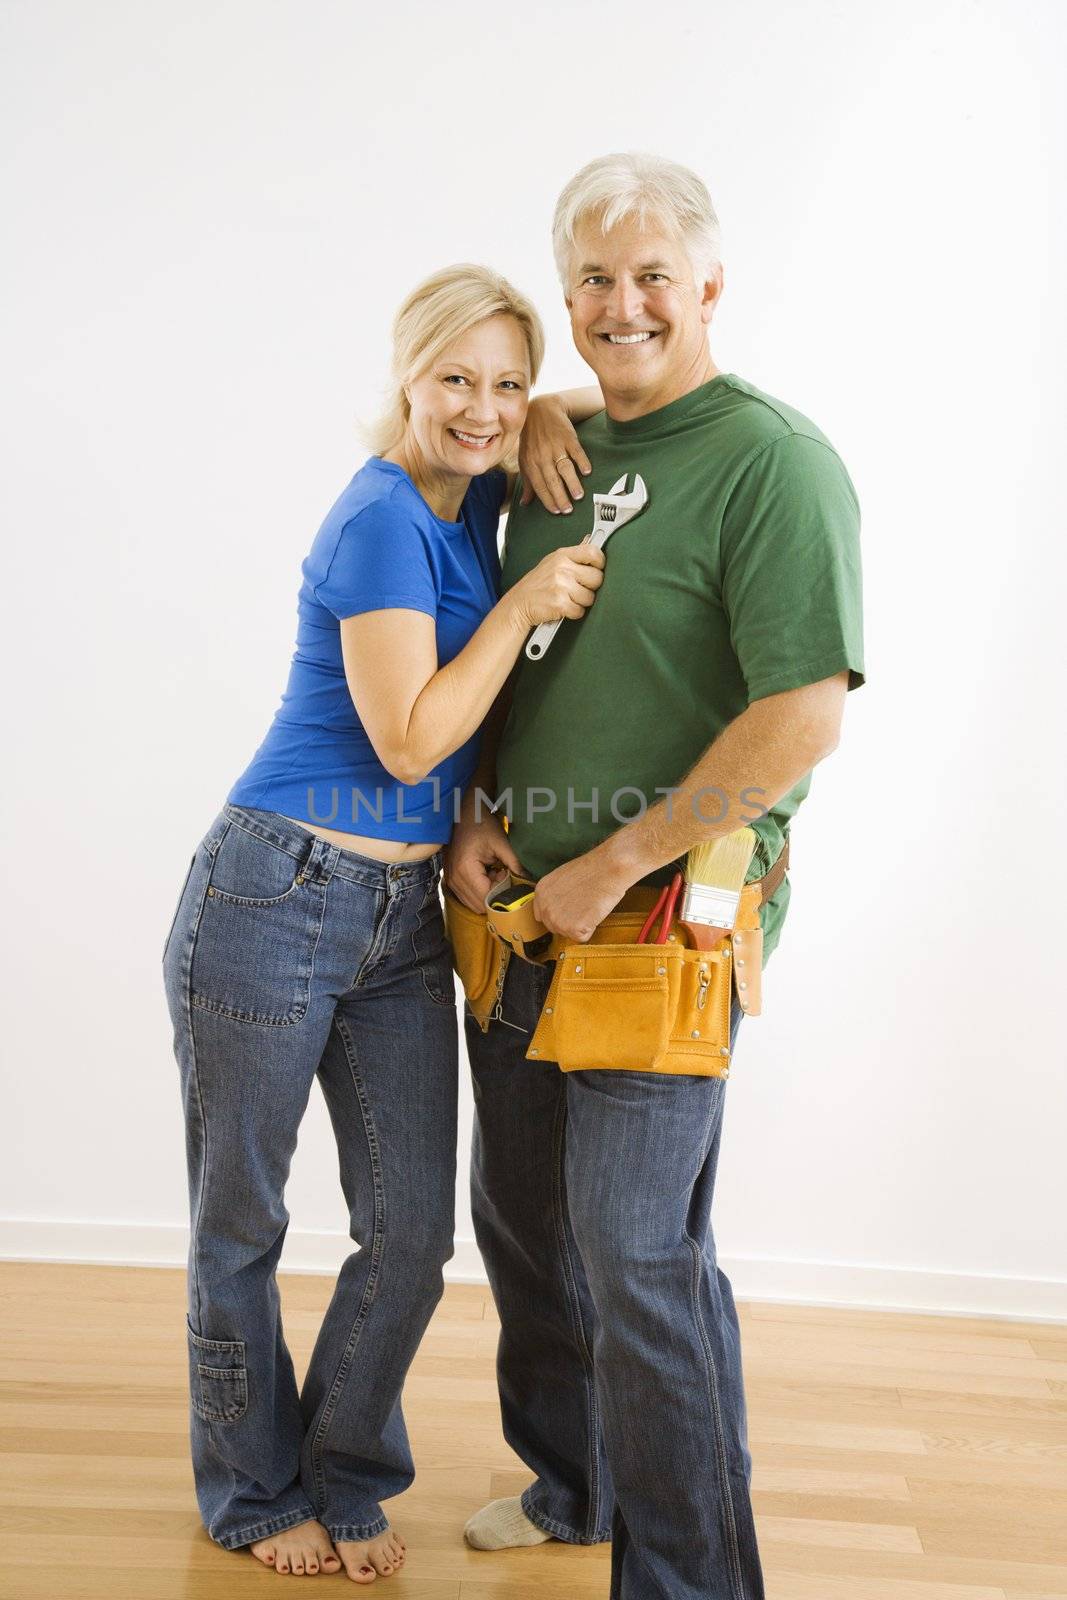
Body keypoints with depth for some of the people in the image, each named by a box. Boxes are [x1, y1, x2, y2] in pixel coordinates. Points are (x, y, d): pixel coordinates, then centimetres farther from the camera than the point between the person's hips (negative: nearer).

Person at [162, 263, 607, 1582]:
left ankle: (346, 1483, 31)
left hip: (402, 918, 7)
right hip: (275, 902, -7)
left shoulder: (473, 499, 7)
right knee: (241, 1224, 11)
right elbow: (408, 740, -18)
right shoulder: (382, 517, -15)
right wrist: (524, 604, -15)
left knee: (412, 1231, 9)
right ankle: (254, 1496, 32)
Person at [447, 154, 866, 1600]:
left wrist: (612, 868, -18)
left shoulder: (774, 461, -13)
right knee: (523, 1222, 19)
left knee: (639, 1259, -3)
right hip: (519, 912, 8)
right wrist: (474, 817, 2)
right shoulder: (560, 459, 11)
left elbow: (802, 718, -22)